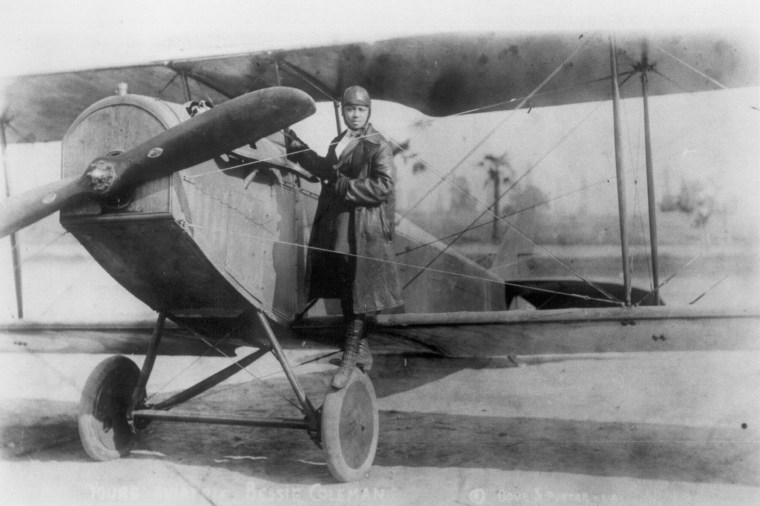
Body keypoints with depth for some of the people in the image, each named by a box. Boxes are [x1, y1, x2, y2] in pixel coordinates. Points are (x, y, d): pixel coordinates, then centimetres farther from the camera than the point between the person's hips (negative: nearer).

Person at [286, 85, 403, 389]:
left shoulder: (378, 146, -9)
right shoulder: (339, 141, 15)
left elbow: (383, 186, -18)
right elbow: (328, 170, 28)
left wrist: (345, 187, -19)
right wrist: (299, 149, 24)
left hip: (363, 229, -8)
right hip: (335, 226, 8)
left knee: (357, 293, -3)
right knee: (344, 292, 15)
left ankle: (350, 358, 3)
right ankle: (361, 350, 29)